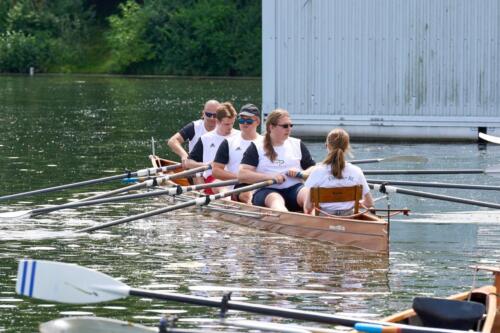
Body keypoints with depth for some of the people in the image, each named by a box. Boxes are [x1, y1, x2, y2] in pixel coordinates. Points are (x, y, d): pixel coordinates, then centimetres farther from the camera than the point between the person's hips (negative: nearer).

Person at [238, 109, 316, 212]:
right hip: (266, 191, -3)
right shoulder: (256, 148, 8)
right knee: (275, 200, -38)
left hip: (294, 189, 3)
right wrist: (270, 177, -13)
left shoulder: (298, 145, 18)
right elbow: (242, 175, -2)